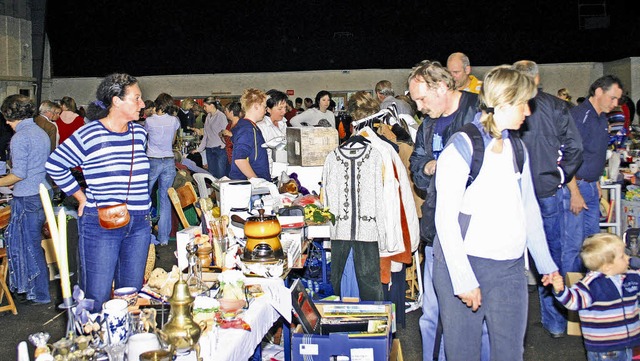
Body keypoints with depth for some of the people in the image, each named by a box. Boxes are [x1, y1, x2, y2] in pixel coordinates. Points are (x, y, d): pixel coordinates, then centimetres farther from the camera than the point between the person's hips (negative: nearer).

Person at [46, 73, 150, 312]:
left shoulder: (140, 133, 8)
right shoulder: (88, 135, -11)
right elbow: (55, 165, -3)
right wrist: (82, 198, -3)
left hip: (139, 224, 6)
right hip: (99, 224, -5)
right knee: (97, 296, 0)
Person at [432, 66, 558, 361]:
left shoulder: (516, 148, 12)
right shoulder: (461, 147, -10)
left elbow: (529, 208, 19)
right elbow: (446, 219, -13)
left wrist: (545, 263, 18)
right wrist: (464, 279, -16)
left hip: (510, 269, 6)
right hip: (464, 265, -6)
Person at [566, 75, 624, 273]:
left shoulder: (602, 119, 14)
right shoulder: (578, 115, -17)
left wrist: (596, 183, 21)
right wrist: (574, 192, -22)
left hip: (591, 187, 10)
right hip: (574, 186, -10)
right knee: (573, 244, -5)